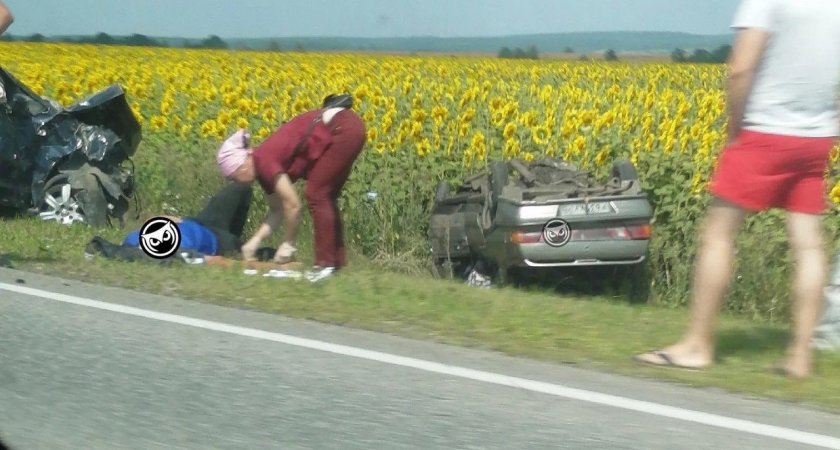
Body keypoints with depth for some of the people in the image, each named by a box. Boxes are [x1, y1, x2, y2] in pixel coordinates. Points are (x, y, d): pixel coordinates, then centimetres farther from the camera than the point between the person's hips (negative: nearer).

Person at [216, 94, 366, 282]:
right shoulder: (265, 169, 11)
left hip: (344, 129, -9)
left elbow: (293, 205, -14)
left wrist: (288, 244, -3)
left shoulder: (264, 161, -15)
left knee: (316, 195, -4)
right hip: (349, 127, 9)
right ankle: (339, 260, 21)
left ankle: (327, 263, 0)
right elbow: (276, 211, 16)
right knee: (325, 197, 15)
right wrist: (254, 242, 8)